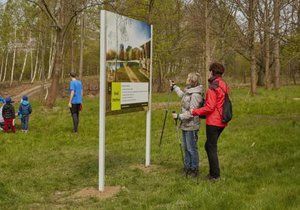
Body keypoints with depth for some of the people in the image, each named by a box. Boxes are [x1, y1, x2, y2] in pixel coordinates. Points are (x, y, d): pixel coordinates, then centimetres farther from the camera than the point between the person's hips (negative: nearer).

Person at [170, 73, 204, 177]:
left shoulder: (195, 95, -21)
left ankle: (194, 169, 14)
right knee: (185, 147, 19)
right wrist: (174, 87, 42)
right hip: (186, 125, 10)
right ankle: (187, 167, 32)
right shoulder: (188, 92, 8)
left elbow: (191, 113, -23)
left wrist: (178, 116, -18)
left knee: (192, 148, 1)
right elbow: (183, 95, 33)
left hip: (191, 126, -10)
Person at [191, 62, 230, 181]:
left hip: (213, 122, -8)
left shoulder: (213, 87, -16)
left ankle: (215, 175, 7)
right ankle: (213, 172, 23)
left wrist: (195, 112, -14)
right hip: (222, 122, 8)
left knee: (212, 148, 1)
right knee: (209, 146, 19)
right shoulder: (225, 86, 11)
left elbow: (210, 107, -20)